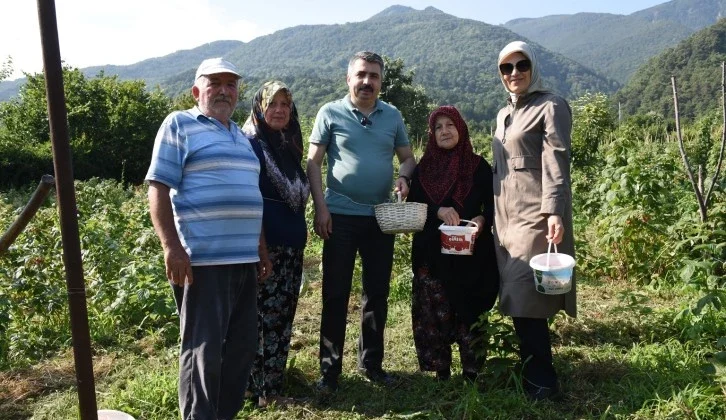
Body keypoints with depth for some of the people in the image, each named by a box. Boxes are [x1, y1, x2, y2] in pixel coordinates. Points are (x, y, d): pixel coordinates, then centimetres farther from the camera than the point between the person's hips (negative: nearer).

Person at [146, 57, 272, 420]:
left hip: (244, 259, 8)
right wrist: (172, 248, -18)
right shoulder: (179, 124, 0)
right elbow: (158, 188, -9)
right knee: (203, 350, -1)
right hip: (202, 259, -7)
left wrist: (261, 249, 22)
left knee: (242, 346, 14)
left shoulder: (241, 136, 21)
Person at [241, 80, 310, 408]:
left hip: (291, 242, 8)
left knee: (282, 314, 12)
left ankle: (272, 378, 24)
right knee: (263, 315, -3)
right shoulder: (249, 144, -8)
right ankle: (264, 388, 7)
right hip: (262, 243, -8)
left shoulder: (289, 145, 15)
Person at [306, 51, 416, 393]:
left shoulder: (393, 116, 9)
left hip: (381, 218, 4)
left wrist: (403, 178, -8)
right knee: (335, 294, 2)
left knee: (377, 293, 11)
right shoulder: (330, 113, 0)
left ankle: (371, 363, 26)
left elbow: (407, 156, 15)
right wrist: (320, 208, -11)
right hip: (341, 216, -3)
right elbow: (313, 163, -2)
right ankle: (330, 369, 14)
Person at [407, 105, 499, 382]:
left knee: (468, 311, 1)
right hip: (431, 254, 2)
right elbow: (412, 206, 4)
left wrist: (482, 219, -19)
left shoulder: (478, 166, 4)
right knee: (434, 313, 3)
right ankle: (441, 371, 15)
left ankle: (472, 371, 13)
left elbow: (492, 205, 3)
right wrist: (438, 211, -14)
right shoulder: (423, 168, 10)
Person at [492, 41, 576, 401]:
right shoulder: (504, 114, 19)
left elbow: (556, 163, -14)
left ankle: (542, 383, 4)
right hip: (506, 216, 8)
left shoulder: (550, 106, -3)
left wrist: (554, 212, -25)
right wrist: (485, 212, 18)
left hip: (535, 215, -8)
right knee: (516, 299, 9)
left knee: (525, 299, -9)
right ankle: (532, 373, 20)